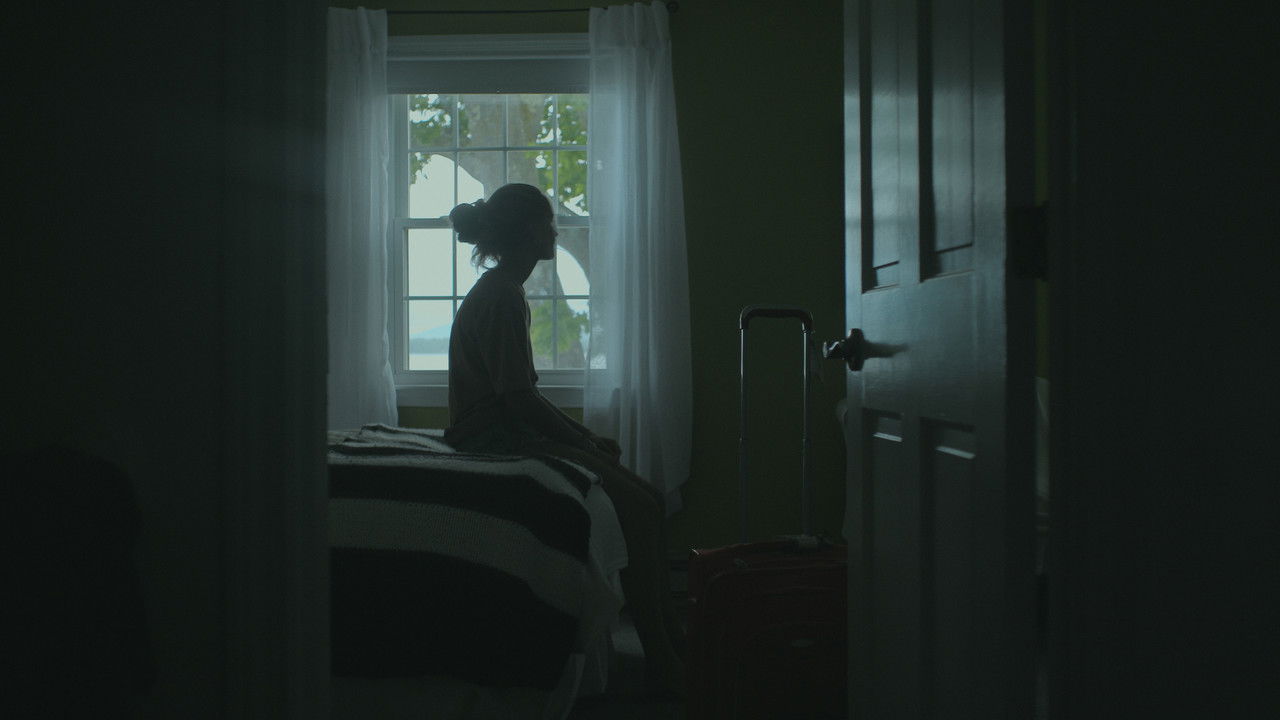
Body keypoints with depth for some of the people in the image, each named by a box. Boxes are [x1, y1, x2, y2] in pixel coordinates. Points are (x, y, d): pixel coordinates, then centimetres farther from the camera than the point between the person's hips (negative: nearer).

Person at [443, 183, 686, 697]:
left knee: (647, 500, 2)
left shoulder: (502, 292, 18)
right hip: (494, 442, -10)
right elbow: (519, 398, -20)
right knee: (637, 506, -19)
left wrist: (586, 437, 12)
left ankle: (671, 643, 3)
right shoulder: (500, 297, -14)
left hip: (509, 436, 10)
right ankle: (662, 662, -14)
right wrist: (586, 443, -10)